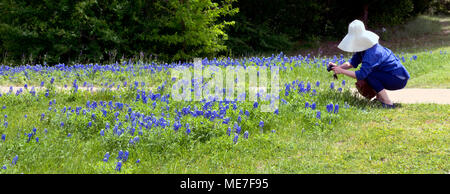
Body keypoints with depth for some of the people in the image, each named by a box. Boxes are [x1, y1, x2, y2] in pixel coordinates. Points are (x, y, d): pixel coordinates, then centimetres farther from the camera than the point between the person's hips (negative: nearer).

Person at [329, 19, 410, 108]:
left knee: (367, 74, -25)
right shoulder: (362, 48, 1)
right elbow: (352, 63, 4)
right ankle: (380, 98, 14)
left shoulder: (372, 53, -28)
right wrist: (338, 67, -13)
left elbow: (362, 74, -33)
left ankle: (388, 104, -20)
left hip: (399, 79, -9)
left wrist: (341, 71, -27)